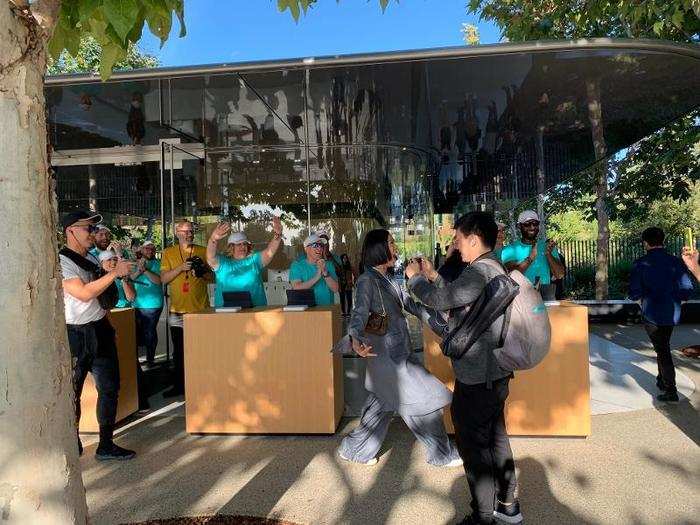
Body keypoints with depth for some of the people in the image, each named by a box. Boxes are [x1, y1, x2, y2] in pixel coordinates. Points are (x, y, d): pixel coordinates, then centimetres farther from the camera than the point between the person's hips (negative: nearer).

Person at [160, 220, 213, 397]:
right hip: (177, 310, 1)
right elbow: (163, 278, -2)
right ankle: (178, 386, 22)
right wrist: (181, 268, -16)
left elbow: (213, 277, 6)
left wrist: (202, 272, -14)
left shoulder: (203, 251, 4)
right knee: (179, 351, 10)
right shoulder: (168, 253, 5)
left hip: (200, 309, -1)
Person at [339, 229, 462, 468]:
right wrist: (356, 339, -49)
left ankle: (353, 449, 29)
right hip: (387, 355, -9)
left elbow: (410, 303, 17)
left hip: (400, 351, 9)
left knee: (381, 406, 16)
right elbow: (360, 312, -29)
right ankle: (442, 455, 19)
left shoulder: (387, 279, 13)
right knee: (424, 402, 1)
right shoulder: (367, 280, -15)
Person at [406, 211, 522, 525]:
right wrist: (434, 276, 15)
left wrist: (415, 277, -5)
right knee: (495, 438, 21)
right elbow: (454, 297, 19)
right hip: (495, 374, 10)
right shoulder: (494, 270, 11)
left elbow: (436, 299, -23)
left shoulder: (480, 272, -22)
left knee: (474, 447, 4)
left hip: (476, 379, -10)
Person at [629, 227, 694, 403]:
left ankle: (670, 391, 4)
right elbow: (687, 289, -5)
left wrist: (642, 303, 6)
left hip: (652, 314, -4)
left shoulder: (641, 264, -12)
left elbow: (634, 293, -13)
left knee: (662, 350, 4)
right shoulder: (675, 262, -3)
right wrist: (675, 302, 11)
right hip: (672, 314, 4)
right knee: (664, 347, 22)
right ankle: (662, 380, 36)